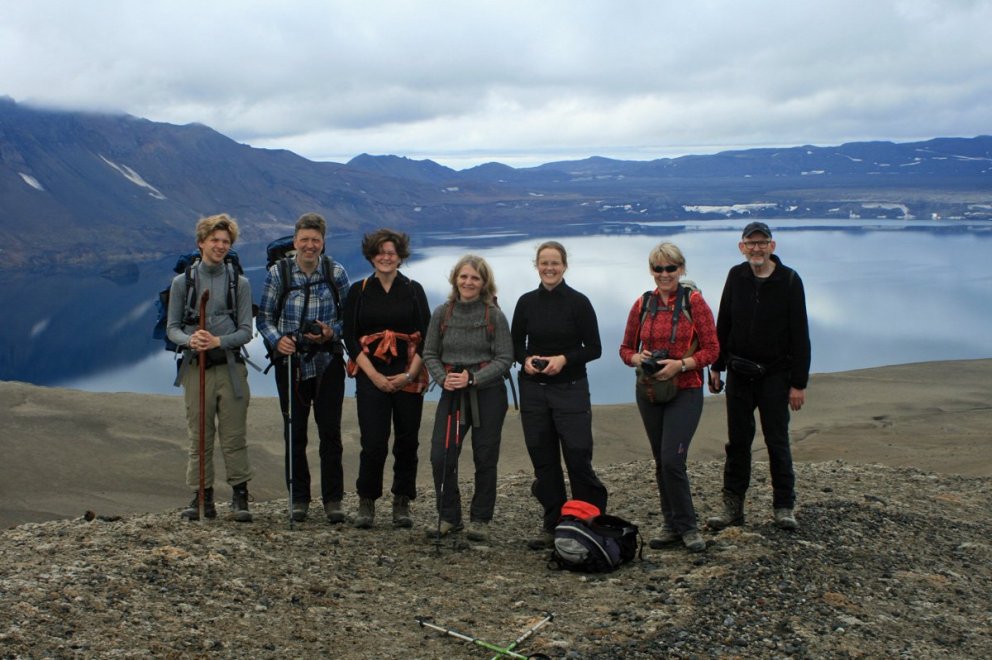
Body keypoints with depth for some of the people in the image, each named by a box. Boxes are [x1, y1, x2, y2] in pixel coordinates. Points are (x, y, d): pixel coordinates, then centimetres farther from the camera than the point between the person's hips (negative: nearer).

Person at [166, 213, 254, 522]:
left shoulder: (240, 282, 5)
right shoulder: (183, 282, 7)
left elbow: (246, 331, 1)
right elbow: (171, 327, 5)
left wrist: (218, 341, -17)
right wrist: (189, 340, -16)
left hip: (231, 368, -1)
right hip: (196, 368, 1)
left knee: (234, 436, -1)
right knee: (199, 437, 4)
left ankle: (240, 495, 7)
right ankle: (202, 496, 11)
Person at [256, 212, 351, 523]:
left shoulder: (336, 272, 0)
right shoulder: (278, 273, -1)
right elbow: (264, 318, 3)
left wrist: (331, 333, -14)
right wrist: (277, 339, -16)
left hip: (327, 363, 0)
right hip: (291, 363, 0)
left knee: (330, 433, 0)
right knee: (294, 433, 6)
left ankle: (333, 500, 9)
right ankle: (299, 498, 17)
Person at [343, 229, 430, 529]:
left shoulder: (414, 290, 7)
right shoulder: (358, 291, 6)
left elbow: (427, 337, 4)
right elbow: (350, 338, 2)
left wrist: (410, 374, -8)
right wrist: (374, 375, -8)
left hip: (409, 377, 1)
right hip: (371, 376, -1)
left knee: (407, 442, 3)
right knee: (373, 443, -8)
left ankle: (402, 504, 16)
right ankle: (366, 503, 9)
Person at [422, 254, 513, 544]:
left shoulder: (494, 316, -4)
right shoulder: (442, 313, 4)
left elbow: (505, 358, -6)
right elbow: (430, 354, 8)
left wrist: (472, 378, -16)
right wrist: (443, 378, -10)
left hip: (488, 392, -2)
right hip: (451, 393, 2)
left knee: (485, 459, 6)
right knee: (441, 457, -5)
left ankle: (480, 520, 18)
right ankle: (448, 517, 12)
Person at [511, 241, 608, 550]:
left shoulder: (578, 302, -5)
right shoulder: (527, 302, 5)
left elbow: (594, 348, -3)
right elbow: (515, 344, 13)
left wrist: (565, 359, -17)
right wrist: (526, 359, -8)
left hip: (570, 389, -3)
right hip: (533, 389, 4)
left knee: (578, 457, -7)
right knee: (543, 459, 7)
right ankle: (553, 525, 18)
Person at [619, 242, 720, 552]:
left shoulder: (693, 301, -6)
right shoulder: (643, 304, 6)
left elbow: (712, 350, -6)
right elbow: (625, 348, 13)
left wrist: (682, 364, -19)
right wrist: (637, 358, -9)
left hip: (685, 392, -5)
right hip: (649, 392, 5)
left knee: (672, 460, -13)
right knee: (661, 462, 11)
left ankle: (687, 526, 3)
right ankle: (672, 525, 23)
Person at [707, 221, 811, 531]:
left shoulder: (789, 280, -7)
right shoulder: (736, 276, 3)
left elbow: (799, 335, -7)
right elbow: (723, 325, 11)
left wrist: (799, 383, -10)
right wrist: (716, 367, 9)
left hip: (775, 375, -3)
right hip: (739, 374, 3)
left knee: (777, 442, 2)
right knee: (737, 441, 8)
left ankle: (784, 506, 13)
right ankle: (733, 506, 15)